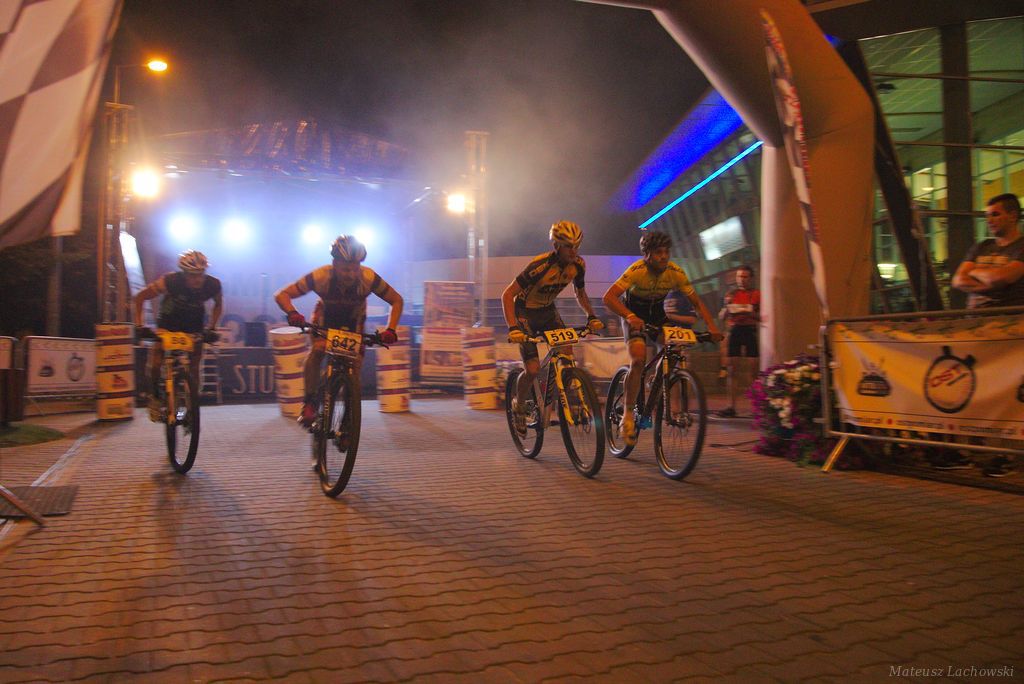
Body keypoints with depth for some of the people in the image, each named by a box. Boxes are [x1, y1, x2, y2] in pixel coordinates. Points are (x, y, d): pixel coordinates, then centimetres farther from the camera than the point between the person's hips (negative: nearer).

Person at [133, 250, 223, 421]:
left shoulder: (213, 285, -24)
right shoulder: (170, 281, -30)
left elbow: (218, 305, 1)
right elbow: (139, 298, -17)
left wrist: (211, 328, -7)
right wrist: (139, 324, -25)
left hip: (194, 328, 2)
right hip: (167, 325, -1)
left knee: (193, 369, -2)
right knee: (155, 364, -18)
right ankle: (155, 397, 8)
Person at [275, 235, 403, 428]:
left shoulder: (368, 278, -35)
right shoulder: (321, 276, -36)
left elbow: (397, 300, -21)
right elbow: (281, 294, -29)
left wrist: (390, 330, -35)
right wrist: (292, 313, -49)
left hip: (353, 321, 1)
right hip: (325, 317, -1)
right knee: (316, 351, -29)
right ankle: (309, 403, -15)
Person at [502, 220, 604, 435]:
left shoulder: (578, 264, -13)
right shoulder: (540, 265, -31)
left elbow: (580, 293, 8)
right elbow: (507, 295, -29)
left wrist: (591, 316, -8)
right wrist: (513, 327, -40)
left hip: (548, 312, 5)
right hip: (525, 313, -5)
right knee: (533, 369, -16)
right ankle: (519, 405, 12)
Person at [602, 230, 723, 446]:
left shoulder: (675, 273, -18)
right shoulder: (637, 270, -28)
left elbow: (697, 303, -11)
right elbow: (609, 297, -37)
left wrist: (711, 325, -27)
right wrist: (630, 316, -53)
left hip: (658, 317, 4)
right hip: (635, 317, -4)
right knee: (638, 360, -26)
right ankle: (628, 415, -15)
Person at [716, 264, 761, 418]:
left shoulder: (758, 294, 7)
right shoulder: (731, 294, 16)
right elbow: (721, 316, 14)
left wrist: (750, 313, -15)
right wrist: (726, 307, -6)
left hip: (750, 332, -3)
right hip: (733, 332, 3)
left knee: (751, 370, -8)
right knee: (732, 370, 0)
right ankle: (731, 406, 3)